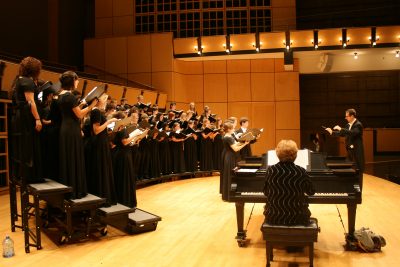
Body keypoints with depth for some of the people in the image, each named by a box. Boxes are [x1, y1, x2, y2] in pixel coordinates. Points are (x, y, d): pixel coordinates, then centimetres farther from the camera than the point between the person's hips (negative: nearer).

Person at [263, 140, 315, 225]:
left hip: (274, 218, 1)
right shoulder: (301, 172, -14)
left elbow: (266, 193, 3)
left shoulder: (270, 171, -11)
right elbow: (311, 192, 2)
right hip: (296, 219, -1)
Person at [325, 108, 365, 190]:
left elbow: (352, 133, -31)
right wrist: (332, 132, 5)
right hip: (350, 150, 9)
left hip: (356, 152, -8)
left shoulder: (358, 125, -14)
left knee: (358, 171, -2)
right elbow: (342, 133, 17)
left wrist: (340, 129, -30)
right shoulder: (348, 125, 12)